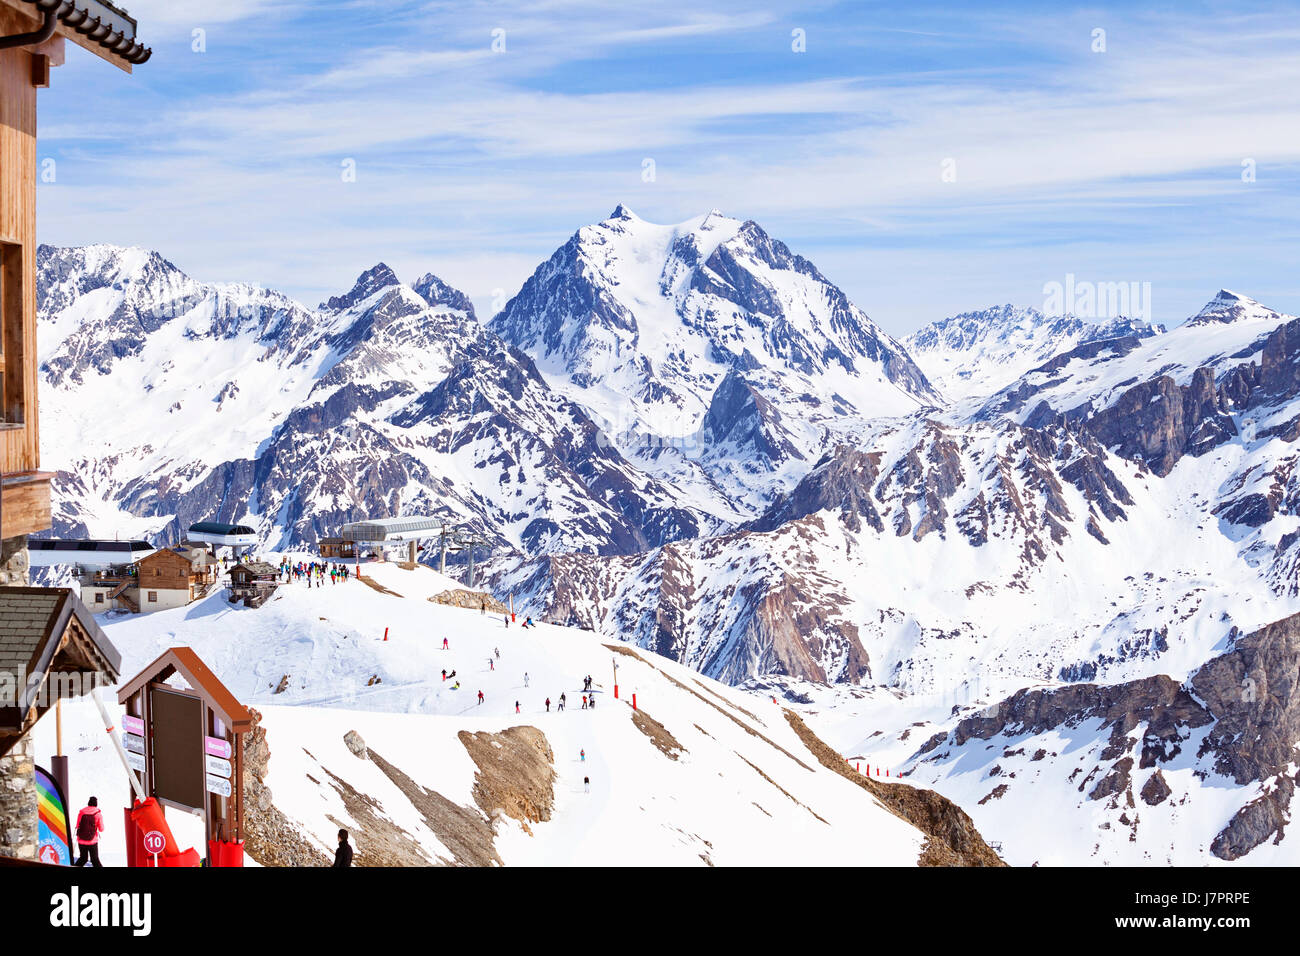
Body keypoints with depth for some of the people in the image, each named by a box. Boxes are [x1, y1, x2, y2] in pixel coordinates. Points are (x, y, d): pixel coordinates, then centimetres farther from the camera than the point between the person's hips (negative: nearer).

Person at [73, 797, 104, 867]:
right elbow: (101, 829, -3)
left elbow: (78, 826, 7)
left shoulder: (81, 812, 0)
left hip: (81, 841, 2)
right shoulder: (98, 814, -6)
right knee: (95, 860, 9)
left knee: (83, 858, 20)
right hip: (92, 842, -2)